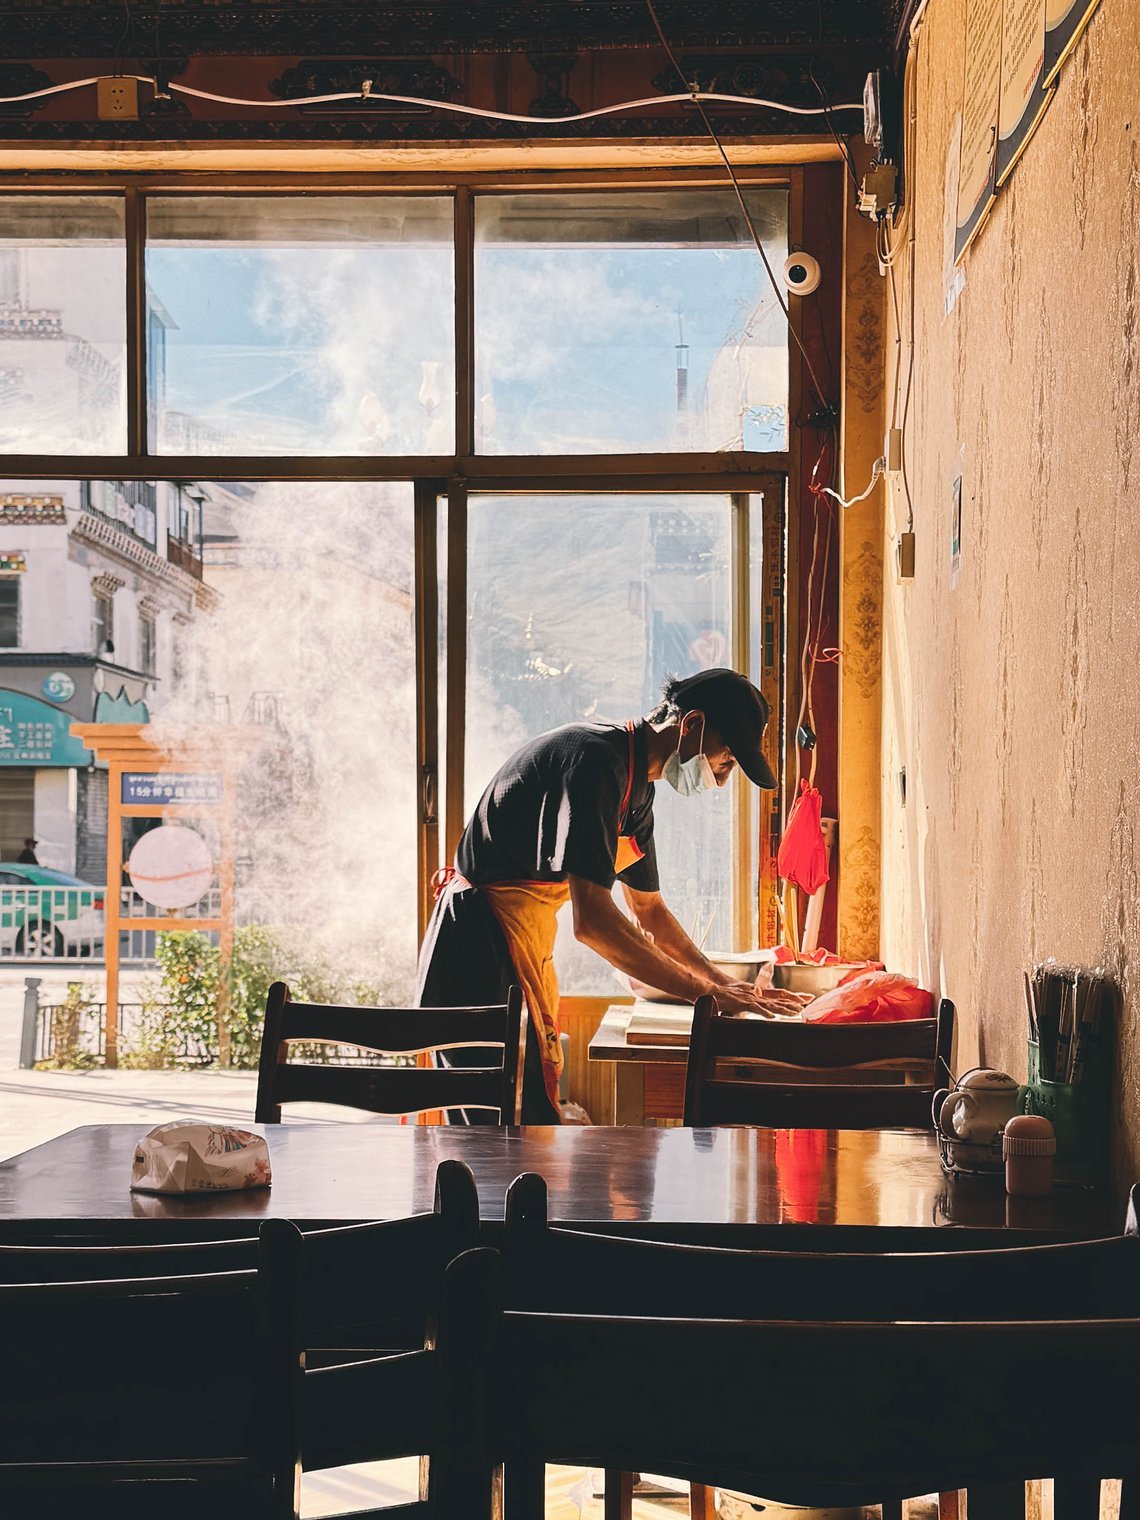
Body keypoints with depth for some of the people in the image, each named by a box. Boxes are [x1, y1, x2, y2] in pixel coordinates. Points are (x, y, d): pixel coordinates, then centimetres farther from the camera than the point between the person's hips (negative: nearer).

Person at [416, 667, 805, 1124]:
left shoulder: (636, 786, 13)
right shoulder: (595, 760, -20)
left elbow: (648, 912, 24)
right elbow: (592, 921, -27)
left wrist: (726, 985, 12)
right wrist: (707, 994, -21)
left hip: (527, 946, 10)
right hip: (482, 946, -10)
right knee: (525, 1119, -13)